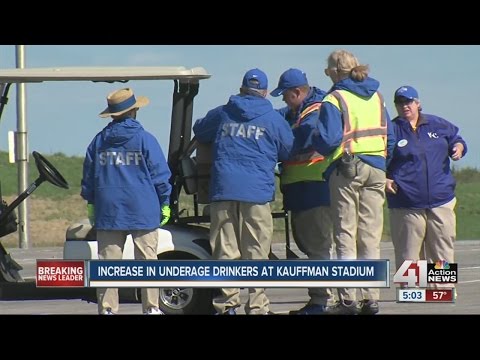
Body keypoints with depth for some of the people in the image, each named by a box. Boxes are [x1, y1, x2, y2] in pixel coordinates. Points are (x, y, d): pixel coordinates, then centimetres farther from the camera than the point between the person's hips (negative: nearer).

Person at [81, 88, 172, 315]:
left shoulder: (99, 142, 6)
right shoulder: (145, 140, -5)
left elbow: (88, 176, 12)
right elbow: (160, 175, -4)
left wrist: (91, 204, 21)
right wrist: (165, 203, 5)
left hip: (108, 212, 3)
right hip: (142, 211, -3)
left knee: (108, 262, 3)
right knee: (147, 260, 2)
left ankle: (107, 308, -1)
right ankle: (151, 307, 1)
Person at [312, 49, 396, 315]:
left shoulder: (334, 101, -8)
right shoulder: (376, 98, 12)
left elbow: (328, 141, -16)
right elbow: (390, 137, 14)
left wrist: (315, 138, 4)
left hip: (346, 172, -5)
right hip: (376, 171, 5)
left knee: (345, 236, -1)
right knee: (371, 237, 6)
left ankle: (347, 300, -5)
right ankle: (371, 299, 3)